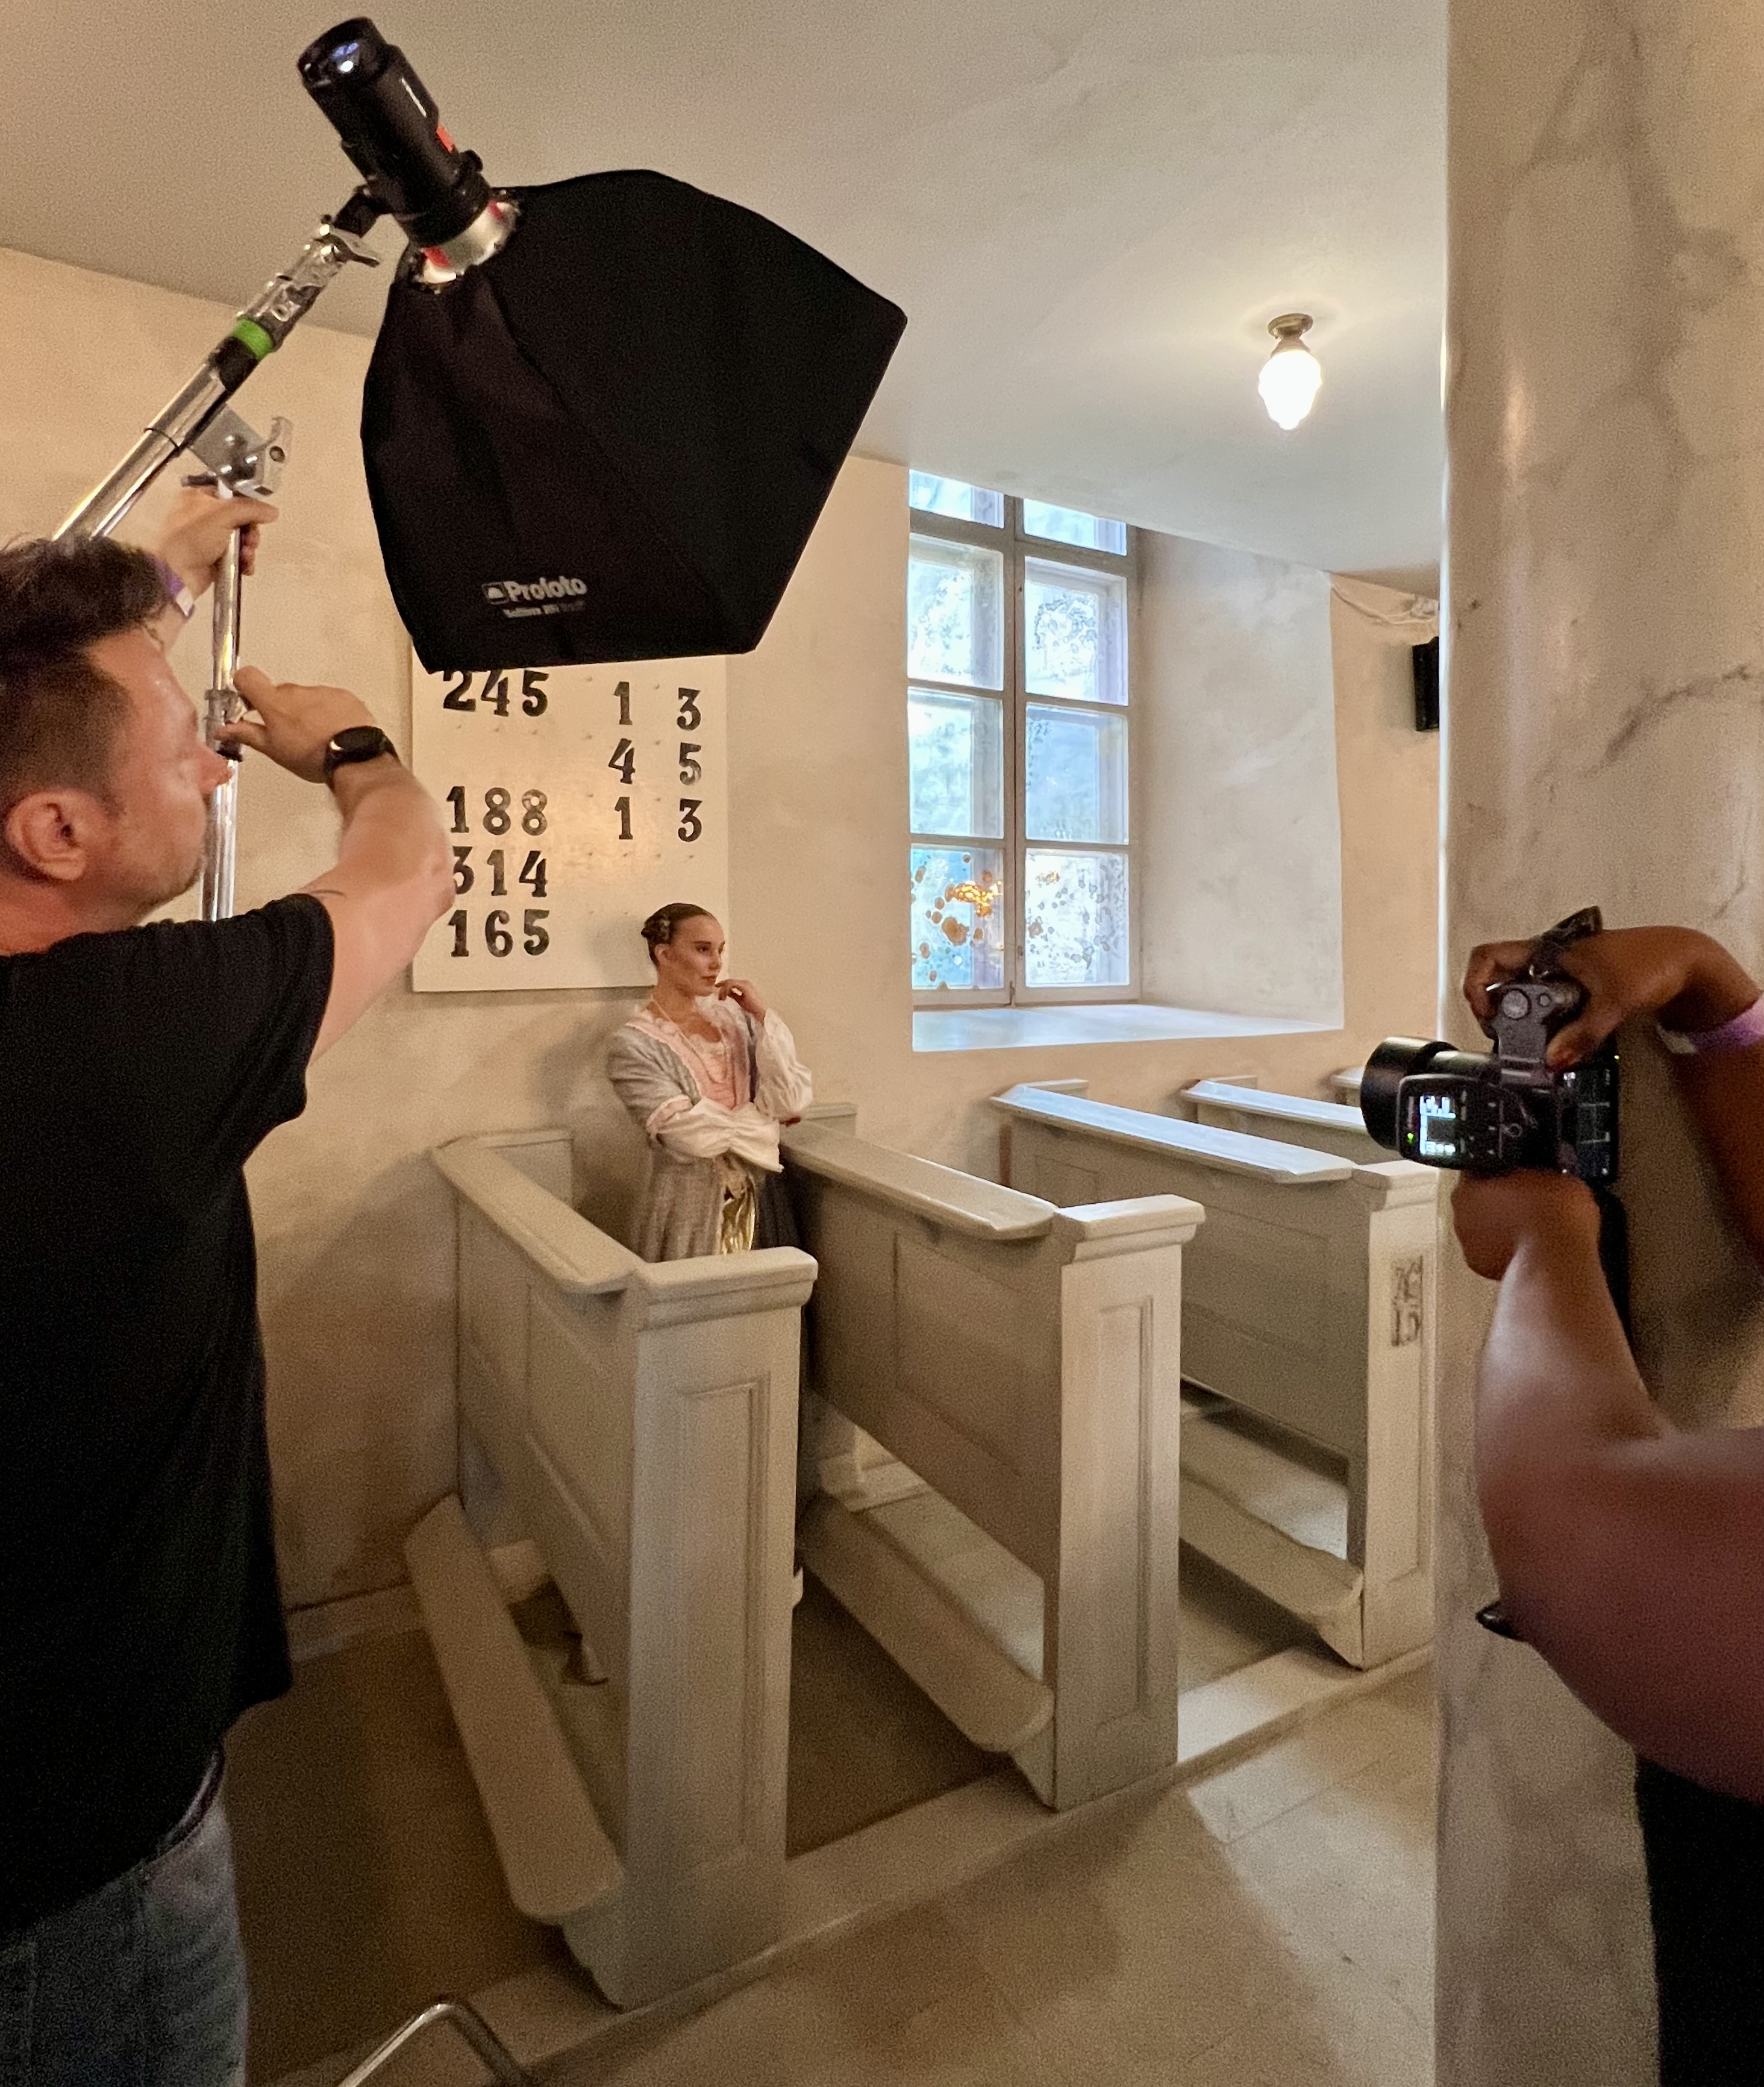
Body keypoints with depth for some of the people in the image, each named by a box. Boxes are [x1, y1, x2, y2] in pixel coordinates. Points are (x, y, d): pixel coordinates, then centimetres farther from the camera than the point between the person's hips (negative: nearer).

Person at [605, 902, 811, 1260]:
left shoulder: (734, 1018, 3)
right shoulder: (632, 1045, -10)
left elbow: (792, 1102, -6)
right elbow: (688, 1135, -18)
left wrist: (763, 1016, -11)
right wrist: (762, 1119, -5)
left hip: (761, 1202, 5)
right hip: (691, 1213, -4)